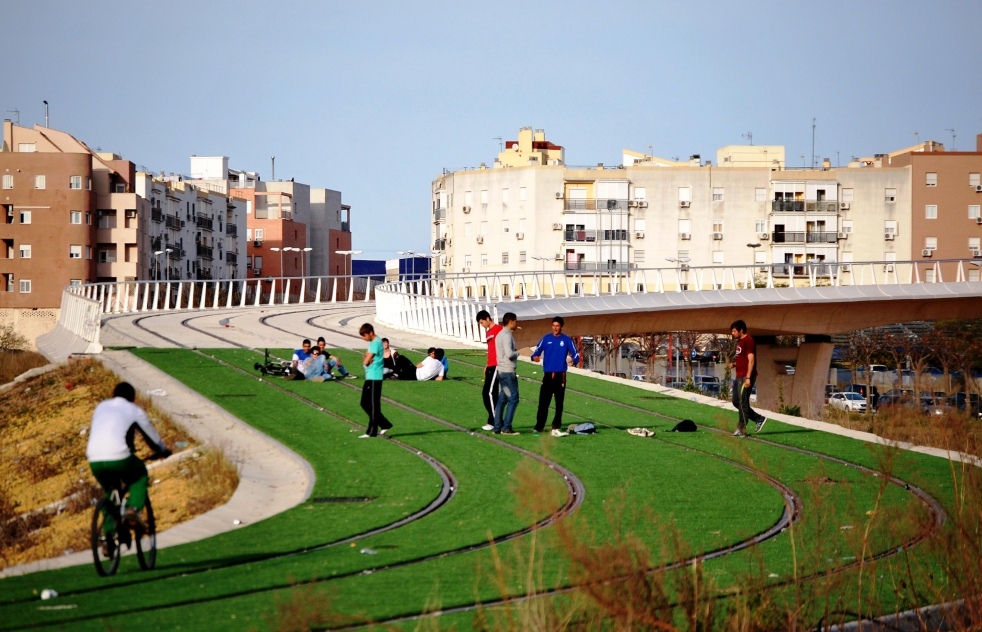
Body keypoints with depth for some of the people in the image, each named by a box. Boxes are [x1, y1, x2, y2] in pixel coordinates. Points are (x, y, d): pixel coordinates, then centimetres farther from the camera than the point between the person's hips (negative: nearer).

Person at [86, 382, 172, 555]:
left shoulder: (101, 407, 26)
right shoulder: (134, 410, 15)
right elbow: (151, 434, 25)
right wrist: (163, 451, 44)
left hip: (95, 460, 4)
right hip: (119, 457, -4)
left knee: (110, 494, 27)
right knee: (140, 476, 28)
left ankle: (108, 536, 13)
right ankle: (133, 509, 3)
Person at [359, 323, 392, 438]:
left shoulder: (376, 343, -14)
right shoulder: (373, 342, 17)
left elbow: (366, 361, -18)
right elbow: (365, 360, 16)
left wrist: (367, 359, 1)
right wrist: (367, 359, -3)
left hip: (374, 378, -10)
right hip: (369, 377, 10)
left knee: (373, 405, -5)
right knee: (365, 404, 13)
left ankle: (372, 431, -2)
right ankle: (385, 424, 18)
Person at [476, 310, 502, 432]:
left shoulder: (498, 329, -10)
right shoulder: (488, 332, 20)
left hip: (496, 366, -10)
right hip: (491, 366, 10)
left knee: (490, 393, -11)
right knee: (486, 393, 8)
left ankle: (493, 422, -8)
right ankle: (496, 421, 13)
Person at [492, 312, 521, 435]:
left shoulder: (500, 334, 15)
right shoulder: (507, 335, -16)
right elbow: (509, 354, -24)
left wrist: (514, 351, 9)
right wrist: (517, 352, -6)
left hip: (501, 370, 10)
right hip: (508, 371, -10)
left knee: (502, 399, 11)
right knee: (513, 399, -6)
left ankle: (498, 427, 11)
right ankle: (506, 428, -8)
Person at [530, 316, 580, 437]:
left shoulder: (567, 340, 2)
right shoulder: (546, 338, 5)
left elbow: (576, 354, 2)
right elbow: (537, 350, 5)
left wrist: (573, 360, -21)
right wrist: (535, 357, -18)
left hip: (560, 376, -1)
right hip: (547, 375, 1)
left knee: (559, 403, 2)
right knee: (543, 402, 0)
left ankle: (556, 428, 4)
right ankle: (539, 427, 7)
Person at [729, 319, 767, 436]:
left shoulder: (748, 341, -12)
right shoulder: (740, 341, 18)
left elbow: (751, 360, -18)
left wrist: (748, 377, -23)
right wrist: (734, 364, 10)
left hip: (745, 377, -10)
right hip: (739, 376, 10)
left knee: (743, 403, -7)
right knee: (736, 402, 11)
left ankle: (741, 430, -4)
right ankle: (759, 419, 18)